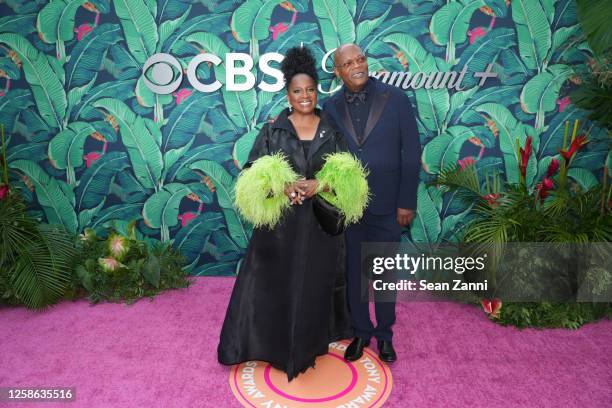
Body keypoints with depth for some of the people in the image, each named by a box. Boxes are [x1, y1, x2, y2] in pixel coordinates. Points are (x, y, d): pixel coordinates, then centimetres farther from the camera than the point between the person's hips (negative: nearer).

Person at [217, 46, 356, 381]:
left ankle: (311, 343, 31)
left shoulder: (331, 129, 4)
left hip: (320, 222, 1)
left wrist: (318, 184, -18)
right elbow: (250, 173, -5)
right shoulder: (272, 130, 0)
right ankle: (274, 346, 23)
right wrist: (281, 188, -21)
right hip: (281, 222, -1)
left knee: (315, 284, 11)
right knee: (273, 285, 4)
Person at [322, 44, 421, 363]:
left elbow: (411, 152, -5)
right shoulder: (331, 107, 1)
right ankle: (361, 331, 33)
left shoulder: (395, 99, -4)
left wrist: (407, 202, -7)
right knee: (353, 272, 13)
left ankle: (384, 334, 33)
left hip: (386, 205, -1)